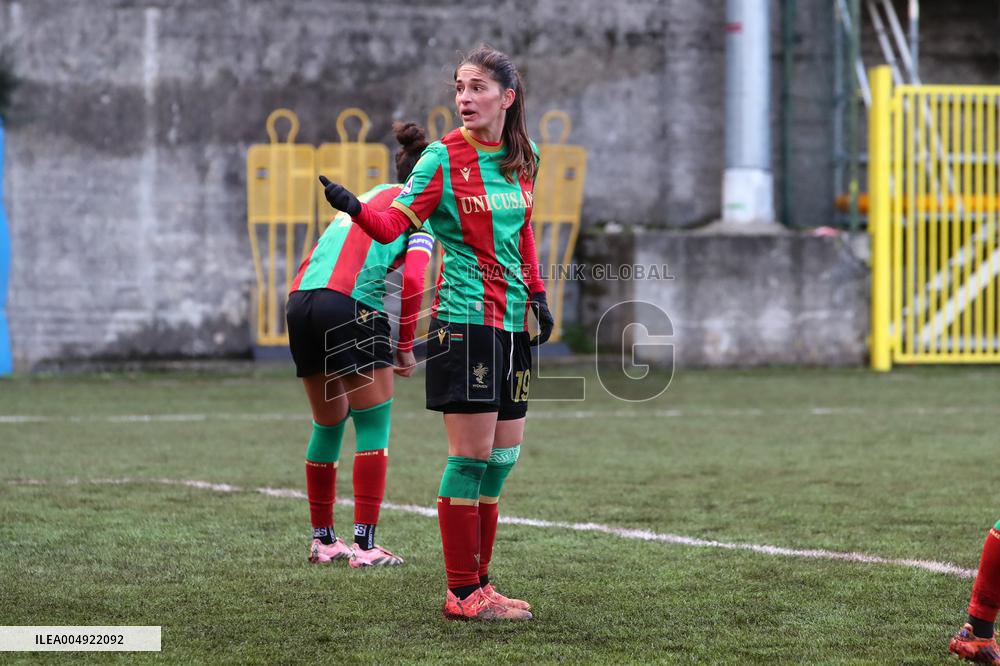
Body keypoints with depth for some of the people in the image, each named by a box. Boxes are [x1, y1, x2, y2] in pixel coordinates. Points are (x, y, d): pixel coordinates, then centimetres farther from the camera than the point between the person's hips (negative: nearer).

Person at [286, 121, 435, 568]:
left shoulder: (369, 196, 28)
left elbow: (314, 263, 25)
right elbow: (413, 279, -9)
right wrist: (405, 345, -2)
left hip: (300, 298, 7)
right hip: (352, 304, -7)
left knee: (328, 424, 18)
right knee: (373, 424, 2)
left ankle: (322, 539, 24)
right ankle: (365, 544, -3)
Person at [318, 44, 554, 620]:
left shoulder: (524, 159, 10)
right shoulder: (444, 159, -7)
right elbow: (393, 224, -15)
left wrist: (537, 293, 17)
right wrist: (355, 208, -34)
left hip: (514, 321, 6)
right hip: (465, 319, -6)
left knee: (503, 456, 7)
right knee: (472, 454, -8)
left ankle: (479, 583, 16)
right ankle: (462, 594, -3)